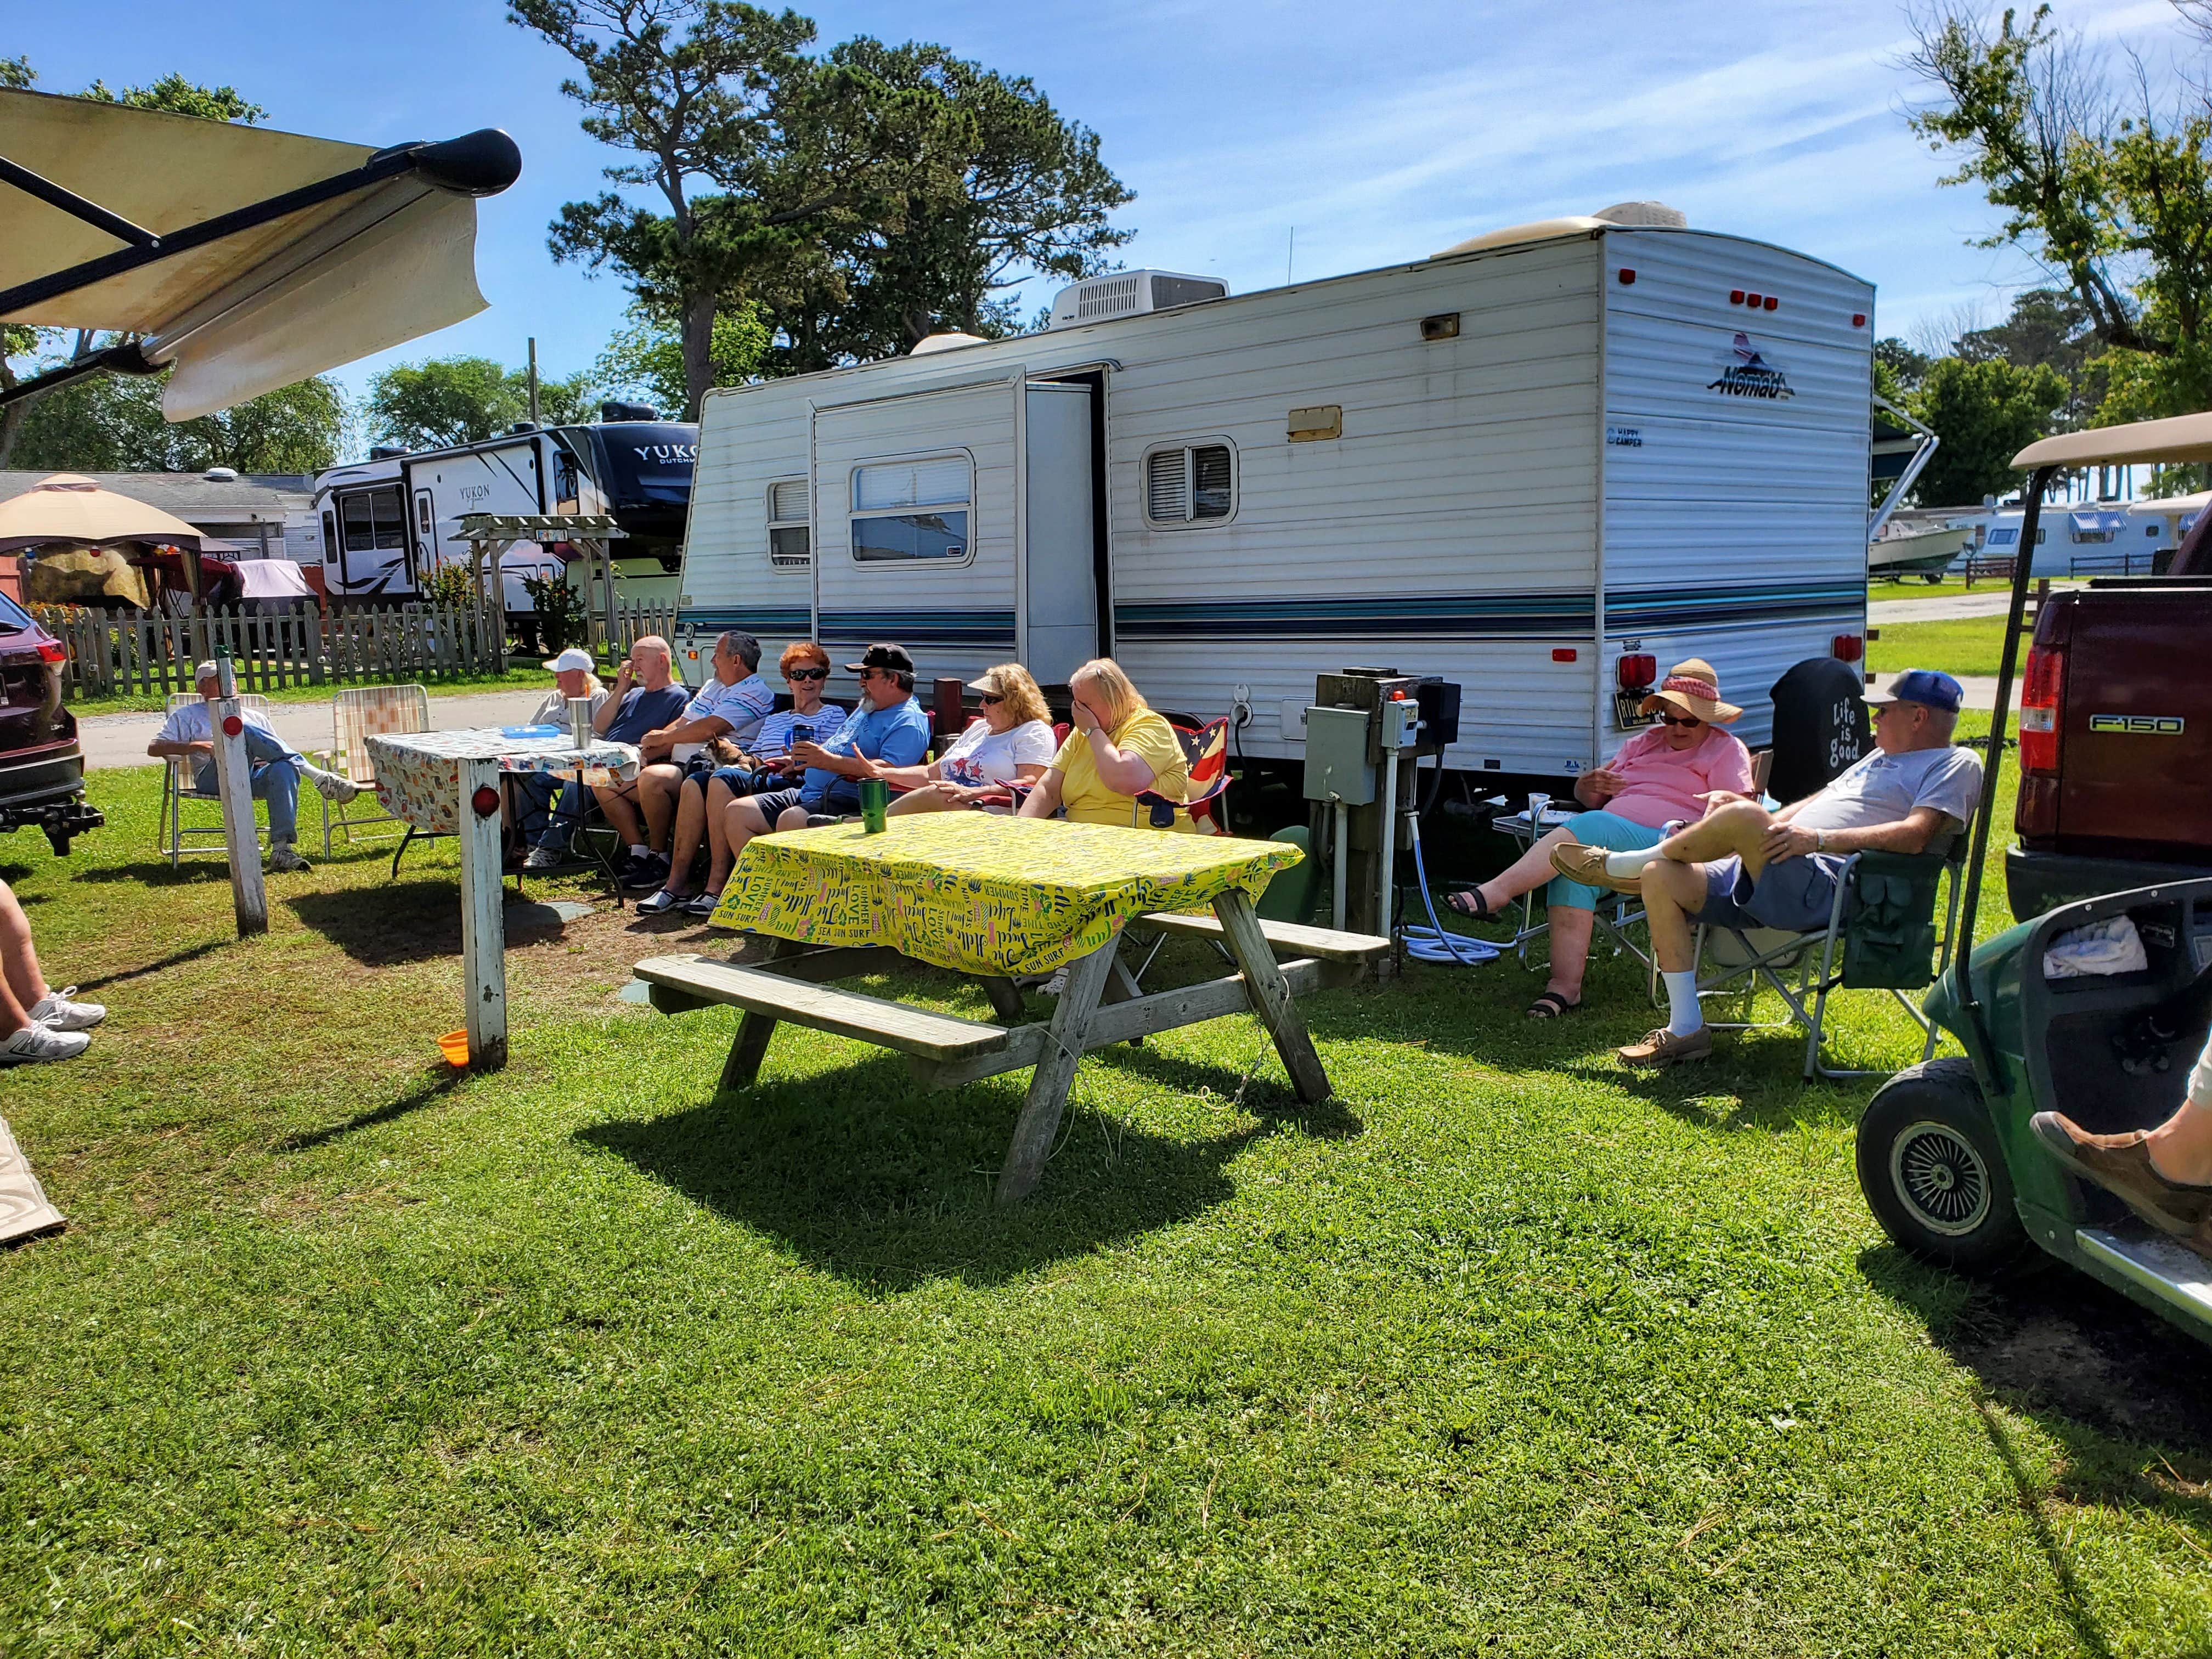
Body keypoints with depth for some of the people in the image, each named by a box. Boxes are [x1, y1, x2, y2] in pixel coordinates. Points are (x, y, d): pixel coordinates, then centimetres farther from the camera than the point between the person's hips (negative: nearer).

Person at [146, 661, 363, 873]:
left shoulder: (255, 717, 35)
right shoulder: (188, 716, 26)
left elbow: (278, 753, 29)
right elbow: (154, 748, 12)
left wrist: (268, 757, 2)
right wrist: (198, 745, -4)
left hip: (255, 778, 3)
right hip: (215, 778, -3)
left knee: (284, 768, -37)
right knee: (244, 731, -33)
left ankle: (282, 848, -48)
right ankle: (319, 777, -40)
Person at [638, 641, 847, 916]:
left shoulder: (834, 715, 15)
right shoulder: (774, 720, 35)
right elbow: (754, 758, 23)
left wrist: (798, 765, -18)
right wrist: (739, 758, 0)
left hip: (791, 785, -6)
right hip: (756, 780, 6)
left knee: (723, 779, -32)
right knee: (695, 781, -23)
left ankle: (718, 888, -35)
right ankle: (677, 884, -27)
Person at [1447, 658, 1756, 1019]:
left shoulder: (1727, 749, 14)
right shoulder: (1643, 742, 29)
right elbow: (1587, 797, 28)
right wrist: (1590, 785, 4)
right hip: (1607, 841, 5)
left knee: (1591, 828, -33)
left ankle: (1495, 894, -39)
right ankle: (1566, 985, -36)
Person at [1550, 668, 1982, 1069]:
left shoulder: (1956, 765, 4)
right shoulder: (1880, 759, 32)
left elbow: (1915, 835, -13)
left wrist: (1820, 838, -22)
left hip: (1823, 887, -10)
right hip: (1767, 878, 10)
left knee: (1743, 816, -33)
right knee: (1660, 878, -5)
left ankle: (1619, 867, -8)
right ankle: (1686, 1029, -5)